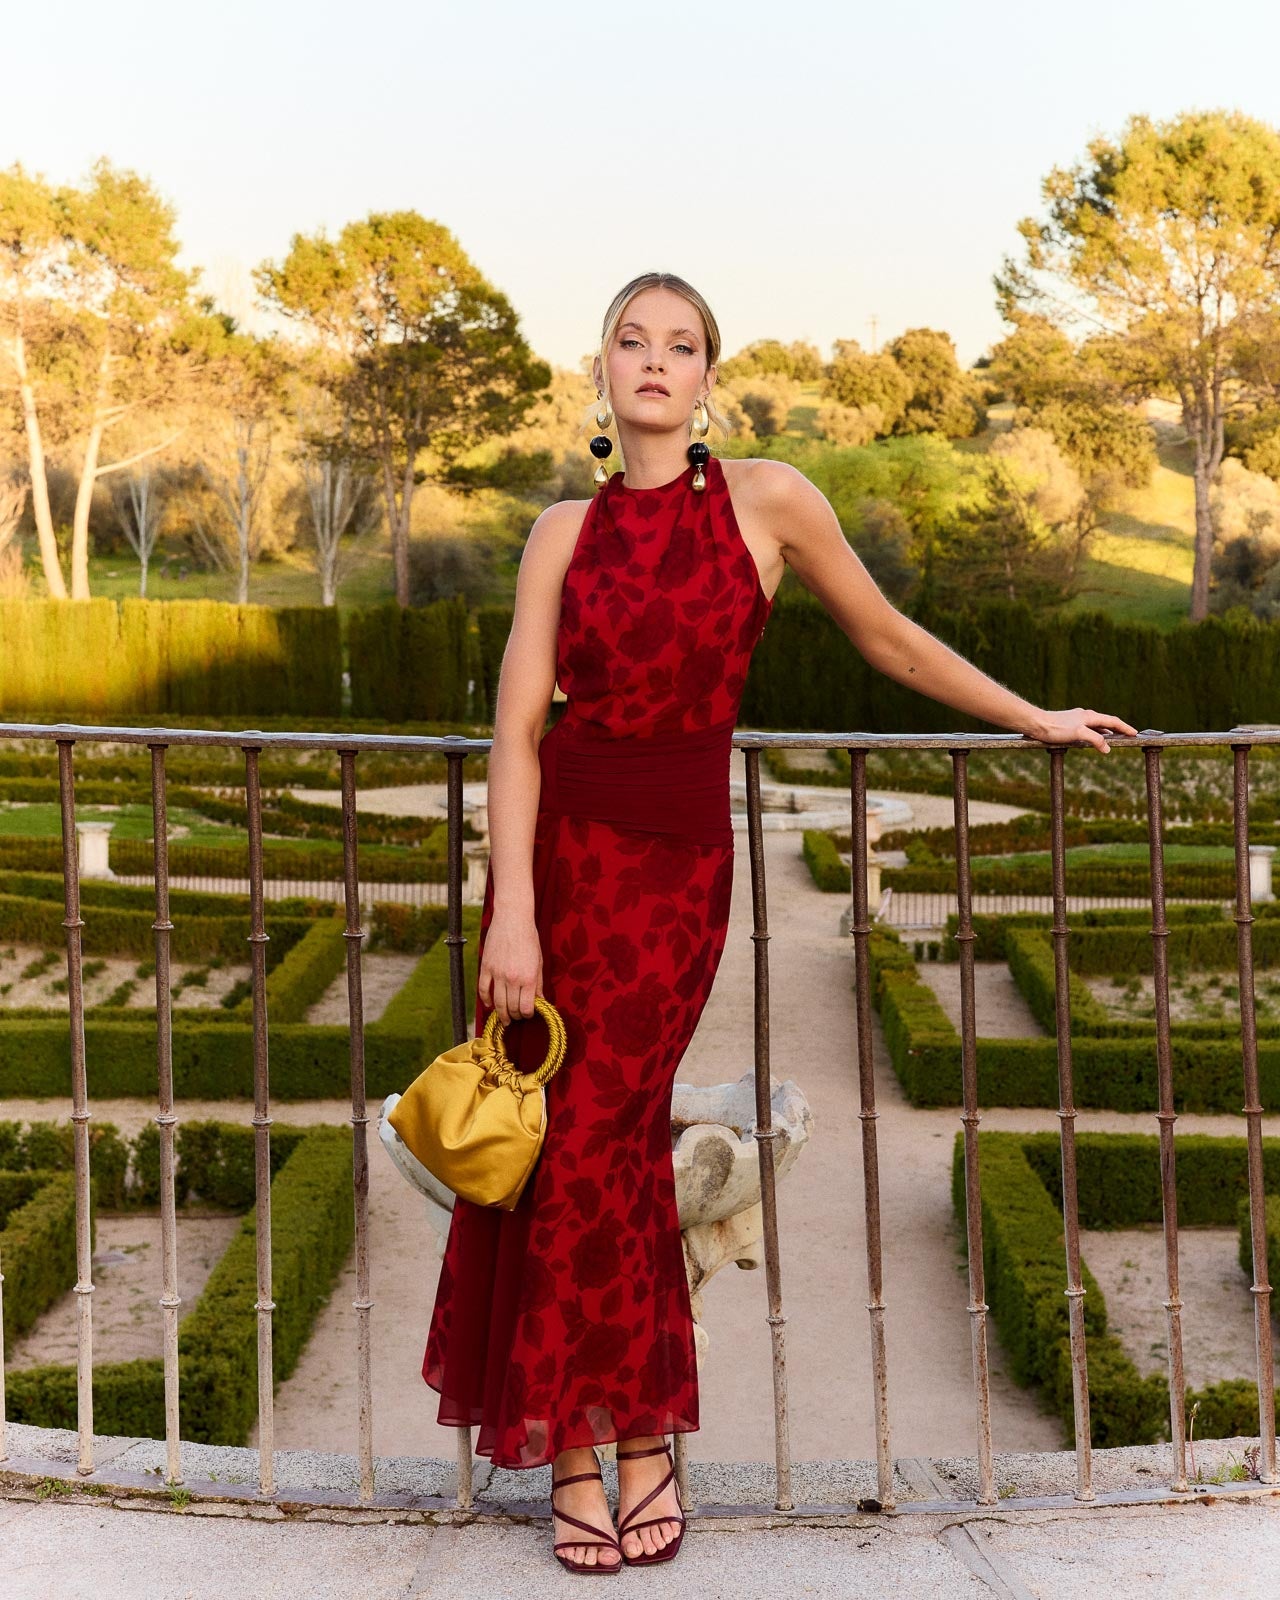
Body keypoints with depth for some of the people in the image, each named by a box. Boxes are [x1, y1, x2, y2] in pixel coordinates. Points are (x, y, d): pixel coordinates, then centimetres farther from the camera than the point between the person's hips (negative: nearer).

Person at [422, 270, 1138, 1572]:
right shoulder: (564, 532, 4)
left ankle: (630, 1440, 11)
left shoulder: (765, 500, -1)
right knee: (585, 1140, 2)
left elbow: (888, 639, 11)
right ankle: (585, 1454, 14)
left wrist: (1033, 719, 18)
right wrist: (511, 914, -11)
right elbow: (517, 730, -2)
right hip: (558, 840, 2)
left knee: (597, 1142, -7)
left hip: (678, 859, -2)